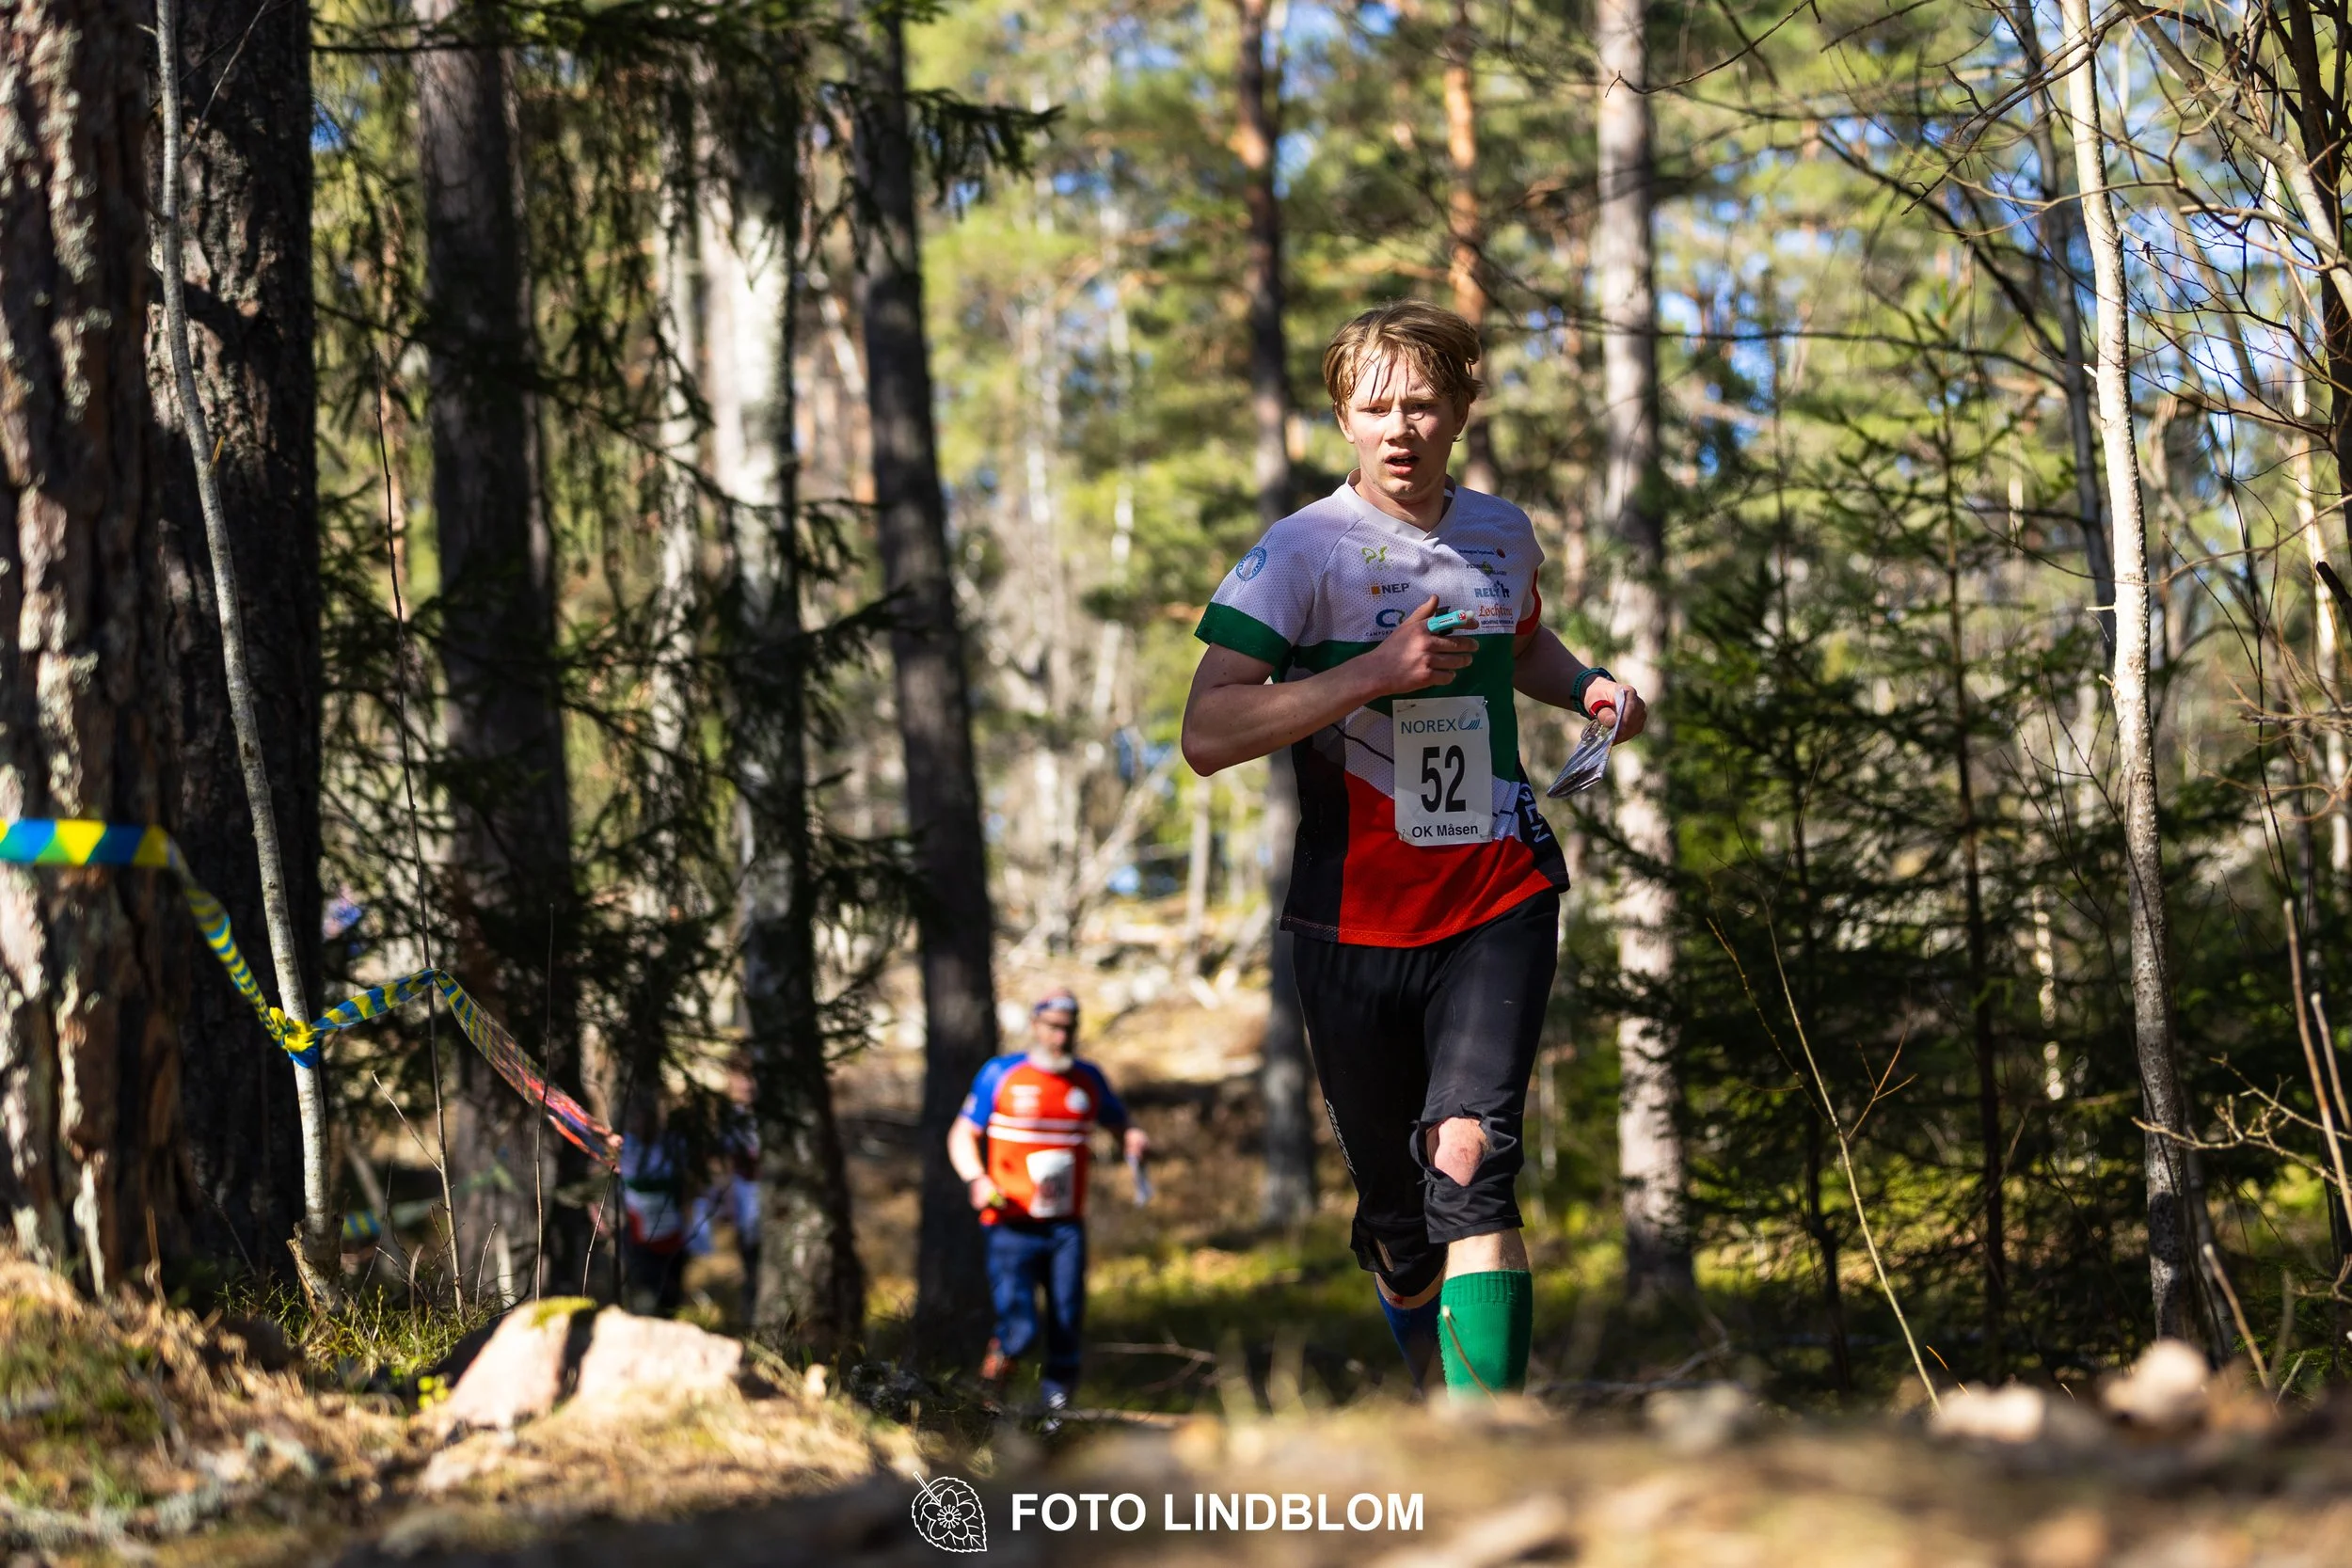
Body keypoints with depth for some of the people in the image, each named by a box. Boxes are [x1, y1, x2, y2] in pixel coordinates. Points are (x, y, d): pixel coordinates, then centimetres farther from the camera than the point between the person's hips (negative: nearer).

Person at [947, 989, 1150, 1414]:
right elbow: (962, 1135, 4)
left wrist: (1133, 1138, 1)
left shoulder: (1088, 1079, 9)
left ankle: (1056, 1403, 9)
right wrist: (978, 1180, -14)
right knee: (1019, 1332, -11)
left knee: (1067, 1326, -3)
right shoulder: (1000, 1075, 0)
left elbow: (1117, 1120, 25)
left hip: (1066, 1229, 3)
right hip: (1012, 1226, -3)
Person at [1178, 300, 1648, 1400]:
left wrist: (1585, 685, 9)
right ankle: (1432, 1383, 40)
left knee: (1470, 1162, -18)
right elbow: (1207, 734, -18)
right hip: (1356, 924, -1)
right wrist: (1377, 672, -25)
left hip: (1499, 900, 1)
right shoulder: (1304, 551, -8)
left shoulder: (1502, 533, 7)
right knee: (1395, 1213, 9)